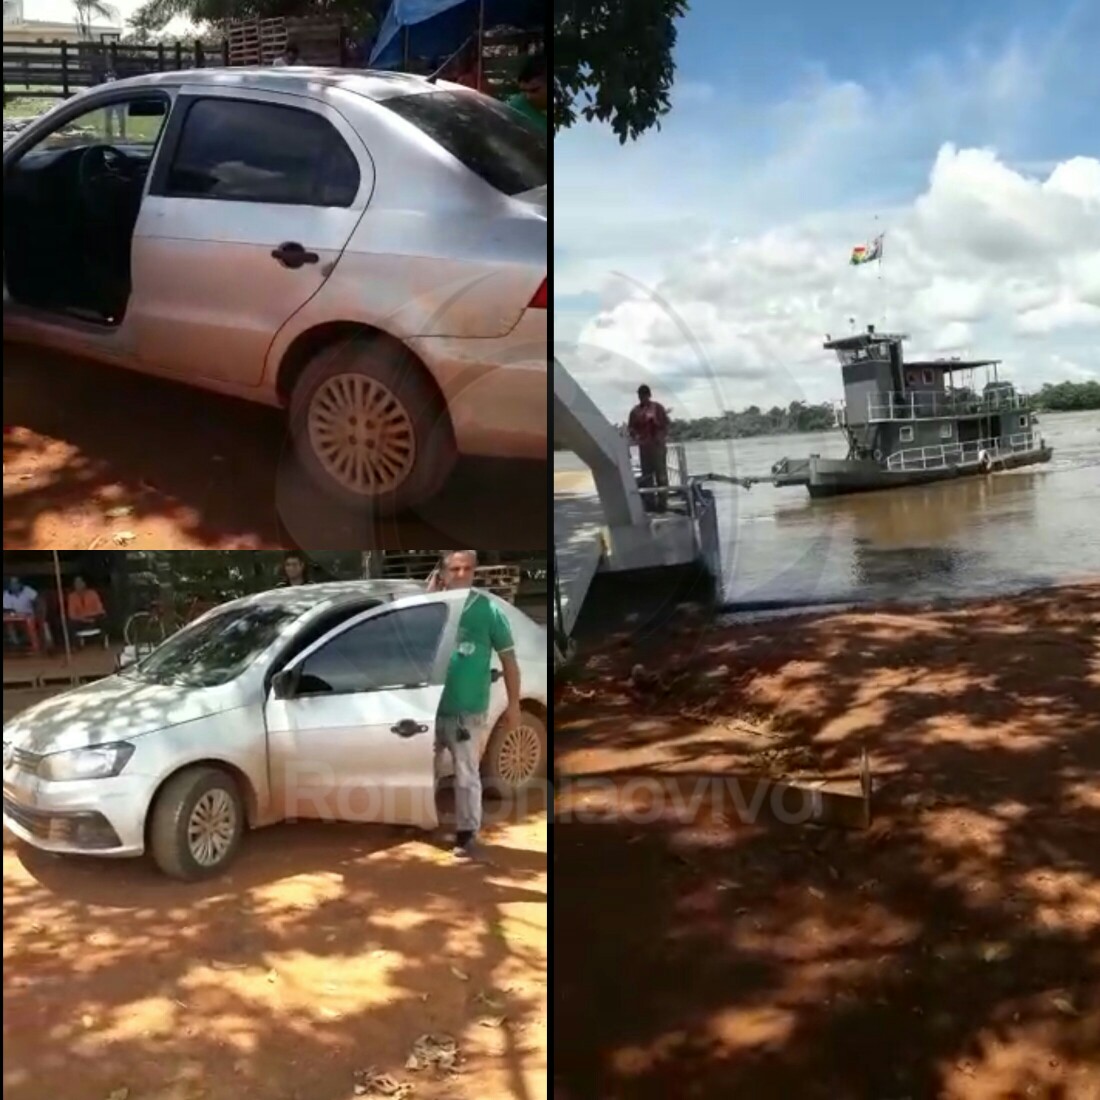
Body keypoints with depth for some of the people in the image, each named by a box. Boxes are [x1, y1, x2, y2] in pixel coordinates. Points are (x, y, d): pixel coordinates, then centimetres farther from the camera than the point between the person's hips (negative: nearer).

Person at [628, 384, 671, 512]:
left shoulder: (658, 408, 0)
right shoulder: (635, 411, 8)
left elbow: (665, 424, -2)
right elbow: (631, 427, 10)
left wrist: (661, 438, -13)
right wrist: (635, 437, -7)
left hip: (658, 445, -4)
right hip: (643, 446, 4)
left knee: (661, 474, -3)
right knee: (646, 475, 7)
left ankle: (662, 501, -1)